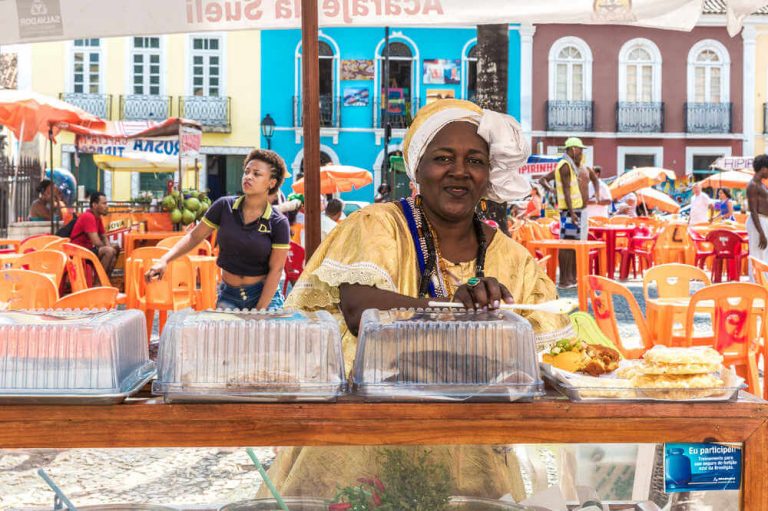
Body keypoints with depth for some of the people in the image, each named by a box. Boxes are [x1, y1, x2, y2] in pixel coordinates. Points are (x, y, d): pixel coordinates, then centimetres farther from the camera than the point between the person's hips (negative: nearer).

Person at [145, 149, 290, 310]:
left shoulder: (278, 223, -10)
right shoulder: (224, 206, -3)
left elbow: (276, 270, -10)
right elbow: (194, 236, 3)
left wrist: (259, 311, -14)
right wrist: (164, 260, -9)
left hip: (264, 296, -2)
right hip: (229, 295, 2)